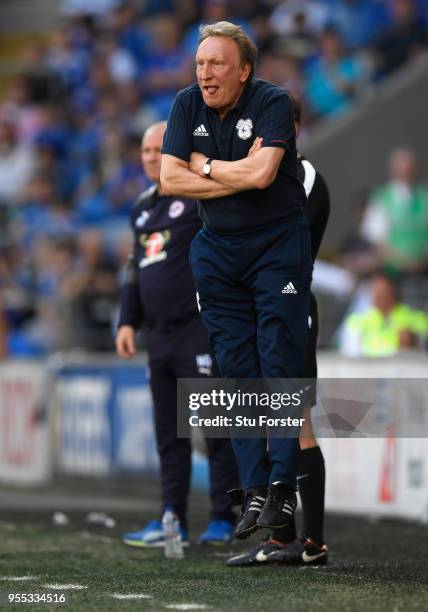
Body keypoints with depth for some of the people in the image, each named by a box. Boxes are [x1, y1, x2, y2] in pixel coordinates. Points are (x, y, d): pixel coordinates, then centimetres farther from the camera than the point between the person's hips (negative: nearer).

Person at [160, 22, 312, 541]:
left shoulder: (273, 103, -12)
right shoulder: (187, 105, 2)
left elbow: (261, 172, -25)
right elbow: (169, 178, -5)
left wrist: (205, 165, -9)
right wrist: (238, 179, -13)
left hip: (277, 245, -4)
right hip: (217, 250, 5)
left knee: (280, 364, -8)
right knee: (235, 369, 2)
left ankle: (282, 484, -6)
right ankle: (252, 489, 5)